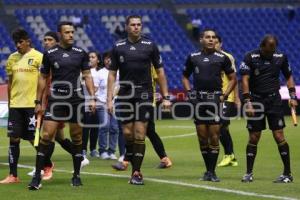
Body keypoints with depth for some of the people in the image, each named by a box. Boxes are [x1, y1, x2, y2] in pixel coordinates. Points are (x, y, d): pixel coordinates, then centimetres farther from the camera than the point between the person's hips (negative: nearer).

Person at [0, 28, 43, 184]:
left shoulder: (38, 57, -5)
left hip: (32, 104, -5)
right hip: (15, 105, 5)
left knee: (34, 139, -1)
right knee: (13, 139, 2)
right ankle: (13, 176, 5)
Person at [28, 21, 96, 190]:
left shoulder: (81, 53, 4)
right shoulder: (50, 54, 2)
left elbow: (87, 76, 8)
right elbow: (43, 78, 7)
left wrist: (93, 98, -1)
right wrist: (38, 101, 4)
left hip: (76, 100, 1)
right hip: (56, 100, -1)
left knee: (77, 138, 6)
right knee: (46, 136, -10)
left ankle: (77, 175, 17)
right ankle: (37, 176, -7)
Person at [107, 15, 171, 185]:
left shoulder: (150, 46, 2)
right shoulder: (118, 47, 5)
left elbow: (160, 72, 6)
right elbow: (112, 74, 7)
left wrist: (166, 97, 1)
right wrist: (109, 99, 0)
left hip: (145, 95, -1)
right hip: (125, 95, 1)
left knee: (140, 135, -6)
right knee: (127, 133, -1)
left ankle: (136, 173, -2)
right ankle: (135, 167, 18)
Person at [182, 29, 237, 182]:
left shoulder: (222, 58, 4)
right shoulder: (193, 57, 9)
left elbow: (233, 78, 11)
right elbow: (185, 76, 21)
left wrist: (224, 95, 0)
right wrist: (189, 92, 6)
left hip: (215, 99, -2)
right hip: (198, 99, 2)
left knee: (214, 136, -6)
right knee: (202, 137, 3)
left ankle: (212, 171, -2)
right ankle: (207, 170, 13)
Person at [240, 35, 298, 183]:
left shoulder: (281, 57, 3)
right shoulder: (250, 57, -5)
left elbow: (288, 76, 15)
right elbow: (245, 80, -9)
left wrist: (293, 97, 5)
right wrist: (248, 102, -16)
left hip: (274, 100, 1)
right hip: (256, 100, -1)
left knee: (279, 136, -6)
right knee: (253, 138, 1)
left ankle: (287, 173, 0)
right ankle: (249, 173, 12)